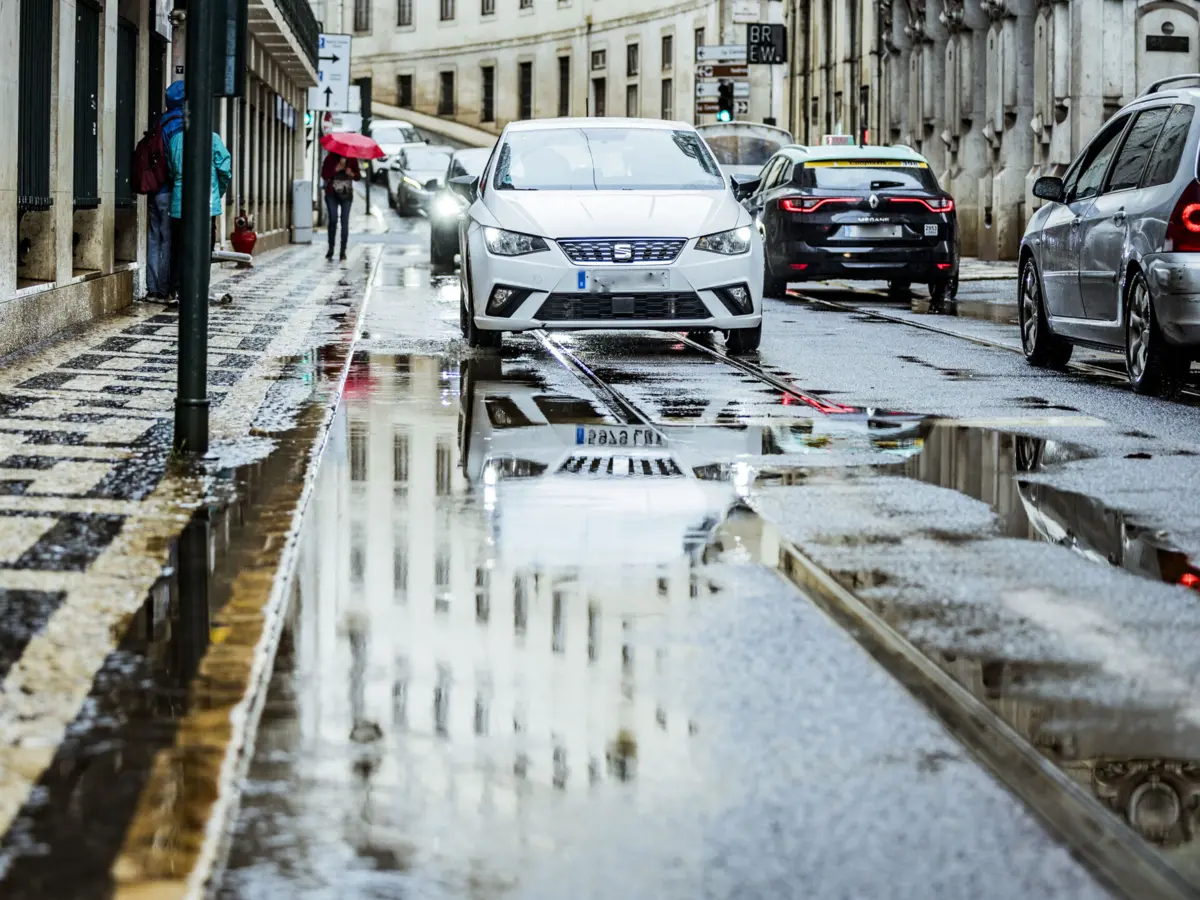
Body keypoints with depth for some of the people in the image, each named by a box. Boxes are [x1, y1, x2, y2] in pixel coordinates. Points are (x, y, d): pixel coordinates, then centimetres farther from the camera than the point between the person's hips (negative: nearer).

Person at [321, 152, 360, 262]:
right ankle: (330, 249, 5)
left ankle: (343, 251, -3)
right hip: (332, 194, -1)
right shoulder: (330, 158, 0)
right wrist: (336, 169, -19)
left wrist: (352, 174, -14)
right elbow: (324, 175, -5)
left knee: (345, 222, -6)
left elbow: (358, 176, 8)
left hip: (346, 195, 1)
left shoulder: (352, 160, 4)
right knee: (333, 220, -9)